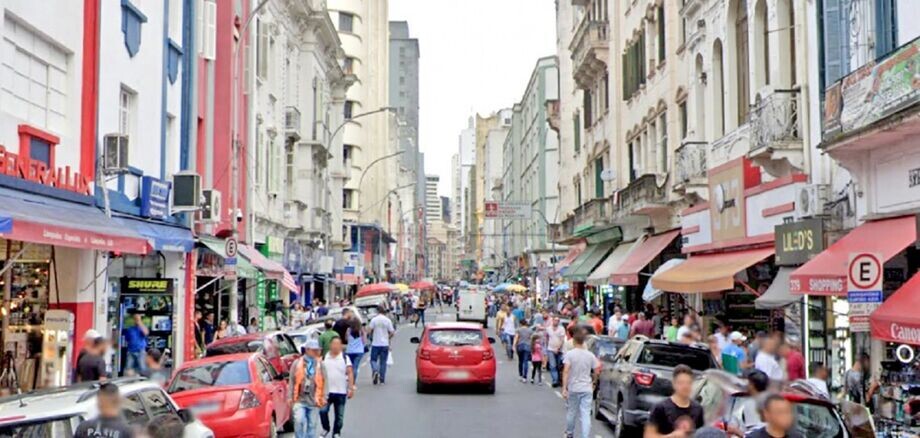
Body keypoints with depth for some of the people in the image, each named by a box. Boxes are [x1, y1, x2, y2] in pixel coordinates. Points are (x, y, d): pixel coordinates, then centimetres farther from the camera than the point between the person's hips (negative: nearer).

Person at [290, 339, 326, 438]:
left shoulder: (320, 365, 3)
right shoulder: (297, 363, 0)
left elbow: (324, 383, 6)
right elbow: (291, 381, 3)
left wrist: (323, 398, 2)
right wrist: (290, 397, 1)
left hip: (314, 401, 2)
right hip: (299, 400, -1)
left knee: (312, 425, 7)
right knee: (299, 421, -16)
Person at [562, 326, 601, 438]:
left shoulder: (570, 354, -9)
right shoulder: (590, 355, -1)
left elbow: (566, 371, -17)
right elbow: (596, 371, 3)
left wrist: (564, 388, -15)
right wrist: (593, 382, 21)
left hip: (573, 388, -1)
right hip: (587, 389, 1)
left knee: (571, 412, 17)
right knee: (586, 414, -1)